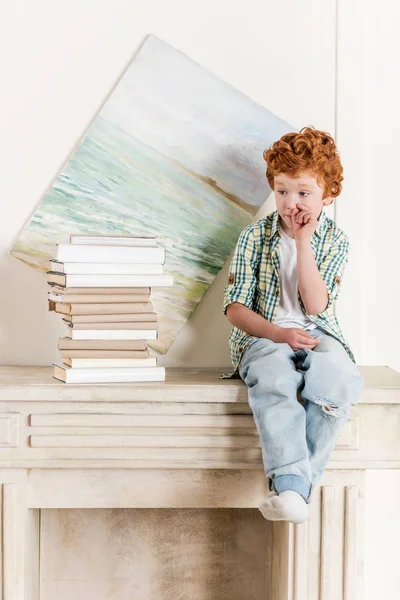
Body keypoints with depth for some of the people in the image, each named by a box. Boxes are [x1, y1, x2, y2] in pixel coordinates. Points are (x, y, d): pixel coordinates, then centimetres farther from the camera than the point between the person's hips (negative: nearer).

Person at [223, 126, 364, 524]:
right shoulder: (255, 236, 3)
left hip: (317, 333, 1)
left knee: (340, 382, -34)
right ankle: (291, 485, -44)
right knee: (273, 380, -38)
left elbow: (316, 305, -9)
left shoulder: (335, 240, 4)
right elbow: (235, 306, -2)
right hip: (264, 335, -1)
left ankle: (293, 486, -28)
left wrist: (303, 241, -12)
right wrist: (278, 333, -19)